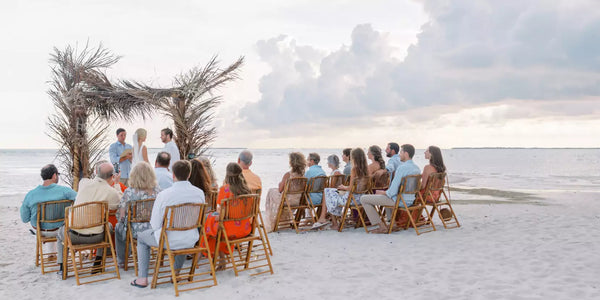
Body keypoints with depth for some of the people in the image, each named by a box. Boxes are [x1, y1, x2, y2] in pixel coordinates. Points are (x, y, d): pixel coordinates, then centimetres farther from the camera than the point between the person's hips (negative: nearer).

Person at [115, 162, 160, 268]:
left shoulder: (129, 192, -15)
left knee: (118, 227, 31)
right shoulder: (157, 190, -6)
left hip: (136, 231, -4)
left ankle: (121, 261, 39)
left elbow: (121, 216, -10)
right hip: (154, 230, 4)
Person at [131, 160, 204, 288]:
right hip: (191, 241, 4)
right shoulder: (199, 193, -9)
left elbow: (155, 225, -13)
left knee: (141, 237, 25)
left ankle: (142, 279, 26)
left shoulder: (163, 195, -21)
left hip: (169, 241, -4)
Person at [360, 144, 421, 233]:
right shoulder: (417, 168, 5)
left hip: (399, 201, -9)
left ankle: (382, 227, -1)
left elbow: (393, 191, -24)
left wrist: (383, 192, -3)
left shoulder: (402, 168, -22)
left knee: (364, 199, -3)